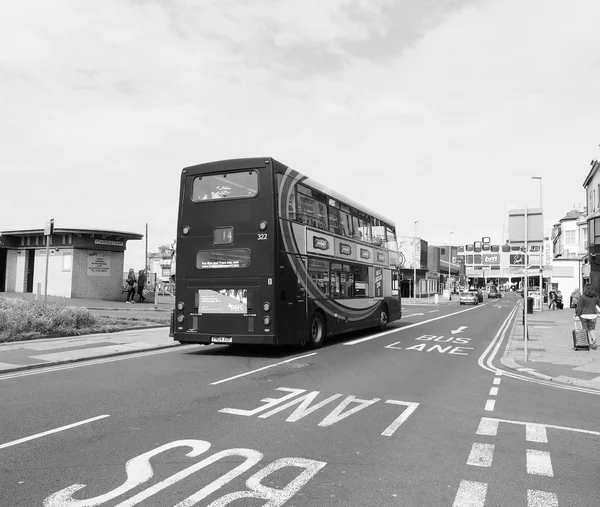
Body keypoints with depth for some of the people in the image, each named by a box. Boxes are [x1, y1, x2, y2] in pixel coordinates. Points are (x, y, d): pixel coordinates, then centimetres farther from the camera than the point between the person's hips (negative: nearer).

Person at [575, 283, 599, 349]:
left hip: (584, 315, -3)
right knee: (592, 329, 16)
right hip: (593, 314, 3)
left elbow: (580, 306, -11)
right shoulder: (596, 297, 1)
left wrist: (577, 314, -4)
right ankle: (594, 339, -6)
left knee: (586, 329, 8)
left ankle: (590, 343, 8)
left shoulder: (583, 297, -12)